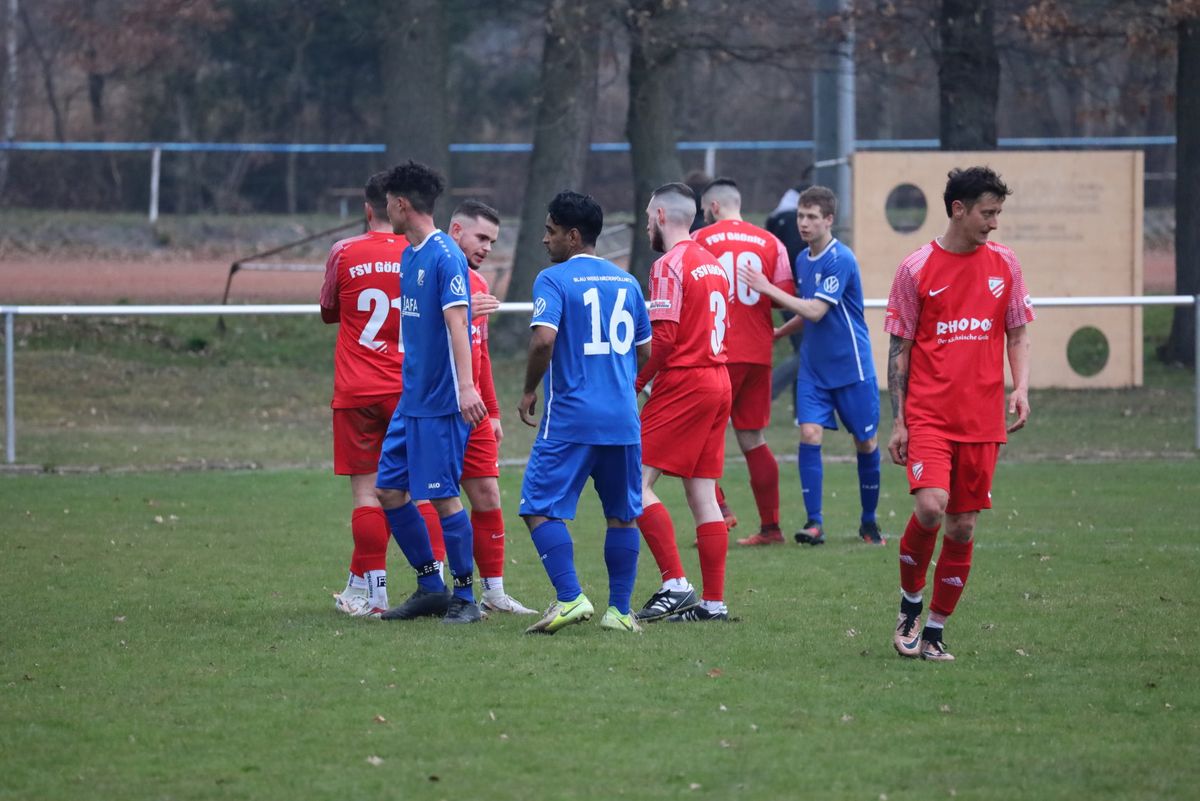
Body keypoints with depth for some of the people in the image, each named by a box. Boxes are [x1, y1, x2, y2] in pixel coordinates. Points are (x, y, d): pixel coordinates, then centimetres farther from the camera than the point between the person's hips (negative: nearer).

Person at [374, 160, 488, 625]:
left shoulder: (445, 257, -14)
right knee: (388, 491, 8)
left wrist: (465, 387, -31)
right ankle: (431, 586, 17)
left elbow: (457, 323, -23)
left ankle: (464, 597, 4)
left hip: (441, 402, -9)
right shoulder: (408, 256, 13)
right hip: (411, 399, 9)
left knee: (443, 496, -6)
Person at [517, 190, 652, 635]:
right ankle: (620, 610, 12)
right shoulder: (626, 282, 12)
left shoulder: (554, 280, -6)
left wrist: (529, 391, -6)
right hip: (623, 419, 6)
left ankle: (570, 597, -15)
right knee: (622, 515, 12)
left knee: (540, 508, -2)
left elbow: (543, 339, -20)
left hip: (569, 417, -6)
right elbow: (643, 350, 18)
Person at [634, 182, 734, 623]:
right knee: (702, 493, 9)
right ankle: (714, 600, 7)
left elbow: (663, 339, -18)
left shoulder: (670, 266, -11)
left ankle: (675, 585, -15)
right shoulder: (714, 264, 16)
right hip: (718, 380, 9)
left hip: (682, 384, -9)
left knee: (636, 483, -7)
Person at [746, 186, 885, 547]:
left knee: (867, 444, 4)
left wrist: (769, 289, -21)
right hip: (814, 368, 6)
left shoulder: (840, 260, -17)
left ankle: (869, 521, 20)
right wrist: (778, 332, 14)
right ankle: (814, 523, -8)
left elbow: (816, 311, -23)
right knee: (809, 436, -9)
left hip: (851, 367, -6)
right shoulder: (803, 259, 7)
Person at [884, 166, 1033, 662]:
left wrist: (1021, 387, -2)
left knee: (962, 527, 3)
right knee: (930, 507, -21)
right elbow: (899, 348, 1)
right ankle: (910, 604, 3)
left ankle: (935, 631, 15)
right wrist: (898, 421, -2)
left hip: (982, 421, 3)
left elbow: (1017, 333, 16)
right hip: (929, 415, -3)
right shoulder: (917, 269, -2)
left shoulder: (1004, 264, 7)